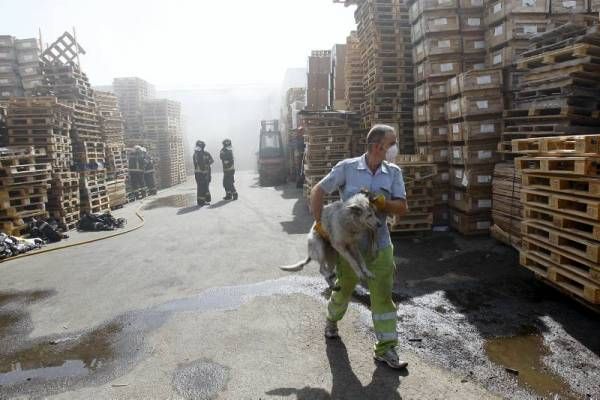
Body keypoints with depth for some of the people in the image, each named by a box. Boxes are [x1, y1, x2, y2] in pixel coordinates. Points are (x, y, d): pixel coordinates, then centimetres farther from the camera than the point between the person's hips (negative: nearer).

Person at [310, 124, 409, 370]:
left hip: (380, 245, 2)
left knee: (383, 296, 2)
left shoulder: (393, 173, -2)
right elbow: (318, 191, -6)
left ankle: (386, 348, 15)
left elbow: (402, 207, -4)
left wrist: (382, 203, -23)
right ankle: (331, 321, 48)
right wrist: (319, 223, -13)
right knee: (343, 289, 18)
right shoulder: (347, 168, -10)